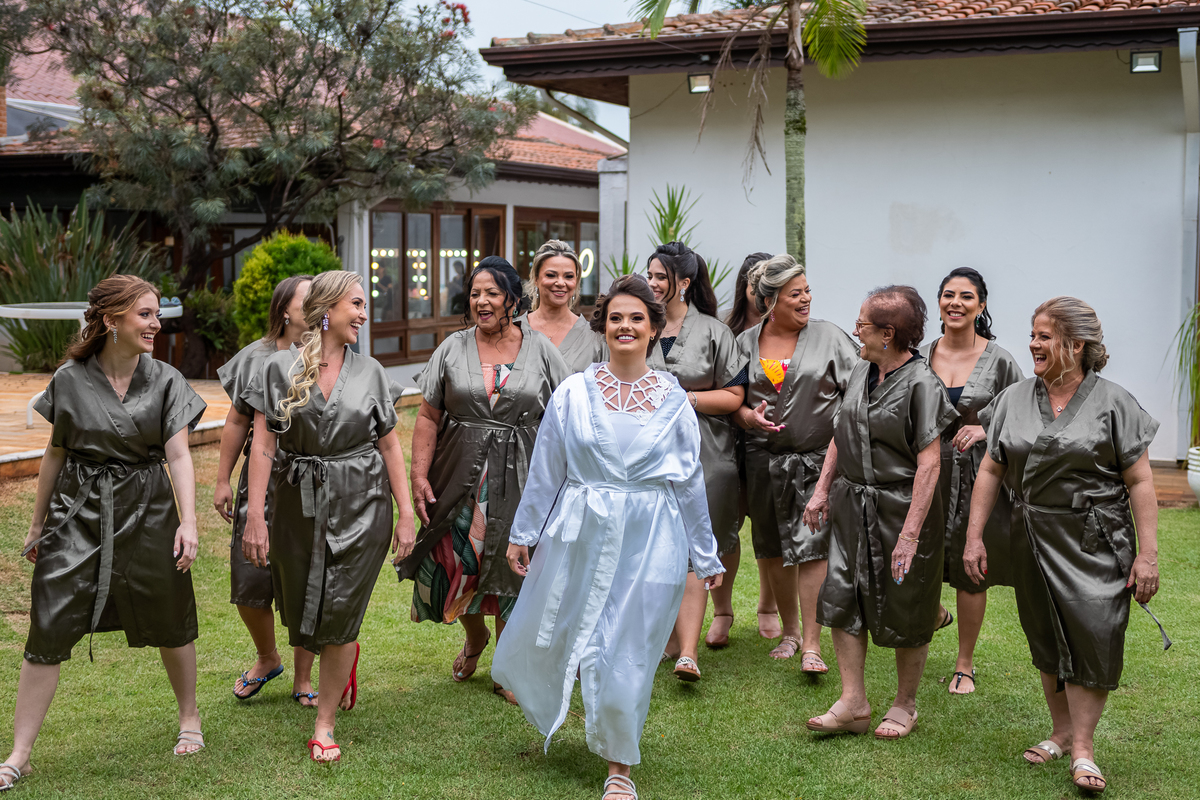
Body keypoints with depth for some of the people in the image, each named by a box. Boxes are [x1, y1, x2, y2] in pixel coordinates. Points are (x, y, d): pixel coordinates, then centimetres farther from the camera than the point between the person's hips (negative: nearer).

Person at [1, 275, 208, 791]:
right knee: (47, 630, -4)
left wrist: (188, 522, -18)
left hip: (146, 511, 0)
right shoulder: (70, 379, -1)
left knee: (169, 624, 10)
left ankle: (189, 717, 35)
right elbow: (56, 453, 8)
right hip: (77, 512, 0)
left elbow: (178, 455, -6)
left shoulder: (165, 382, -2)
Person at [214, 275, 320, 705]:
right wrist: (222, 480, 7)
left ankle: (303, 679, 20)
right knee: (249, 580, 0)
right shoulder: (256, 358, 5)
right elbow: (237, 422, 10)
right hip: (262, 485, 1)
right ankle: (267, 659, 28)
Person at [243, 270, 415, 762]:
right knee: (299, 614, 10)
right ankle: (345, 655, 45)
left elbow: (390, 446, 6)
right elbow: (264, 446, -4)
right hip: (298, 505, 0)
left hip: (360, 506, 0)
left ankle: (325, 725, 12)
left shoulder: (370, 372, 4)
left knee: (338, 616, -3)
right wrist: (256, 515, -9)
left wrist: (406, 514, 2)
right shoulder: (280, 368, -2)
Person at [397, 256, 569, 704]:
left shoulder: (541, 351, 4)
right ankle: (474, 637, 35)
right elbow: (429, 418, 5)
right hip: (460, 477, 1)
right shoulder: (452, 349, 6)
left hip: (519, 481, -1)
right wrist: (419, 476, -4)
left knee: (511, 568, 1)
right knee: (456, 562, 3)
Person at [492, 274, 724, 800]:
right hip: (580, 534, 1)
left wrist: (706, 556, 11)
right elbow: (545, 469, 7)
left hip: (648, 541, -1)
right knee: (550, 635, 10)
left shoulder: (673, 400, 1)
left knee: (626, 653, 1)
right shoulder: (572, 393, 0)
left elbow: (691, 481, 7)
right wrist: (523, 533, 9)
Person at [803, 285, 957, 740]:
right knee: (841, 599, 3)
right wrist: (822, 489, 13)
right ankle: (853, 703, 12)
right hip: (852, 502, 7)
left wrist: (911, 532, -22)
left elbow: (929, 462, -18)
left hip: (901, 506, -7)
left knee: (904, 612, 6)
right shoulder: (861, 372, 6)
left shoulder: (920, 382, -15)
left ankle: (905, 706, 23)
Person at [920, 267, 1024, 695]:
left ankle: (965, 665, 19)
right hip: (926, 473, 2)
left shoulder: (999, 361, -3)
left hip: (977, 477, -2)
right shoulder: (920, 356, 5)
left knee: (970, 572, 4)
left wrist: (986, 430, -16)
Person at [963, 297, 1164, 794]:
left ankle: (1083, 748, 0)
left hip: (1095, 543, -4)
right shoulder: (1014, 400, 8)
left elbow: (1139, 482, -5)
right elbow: (991, 472, 11)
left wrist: (1147, 553, -10)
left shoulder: (1112, 403, -4)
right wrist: (974, 537, 5)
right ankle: (1061, 732, 27)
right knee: (1046, 639, 11)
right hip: (1033, 542, 4)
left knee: (1093, 634, -10)